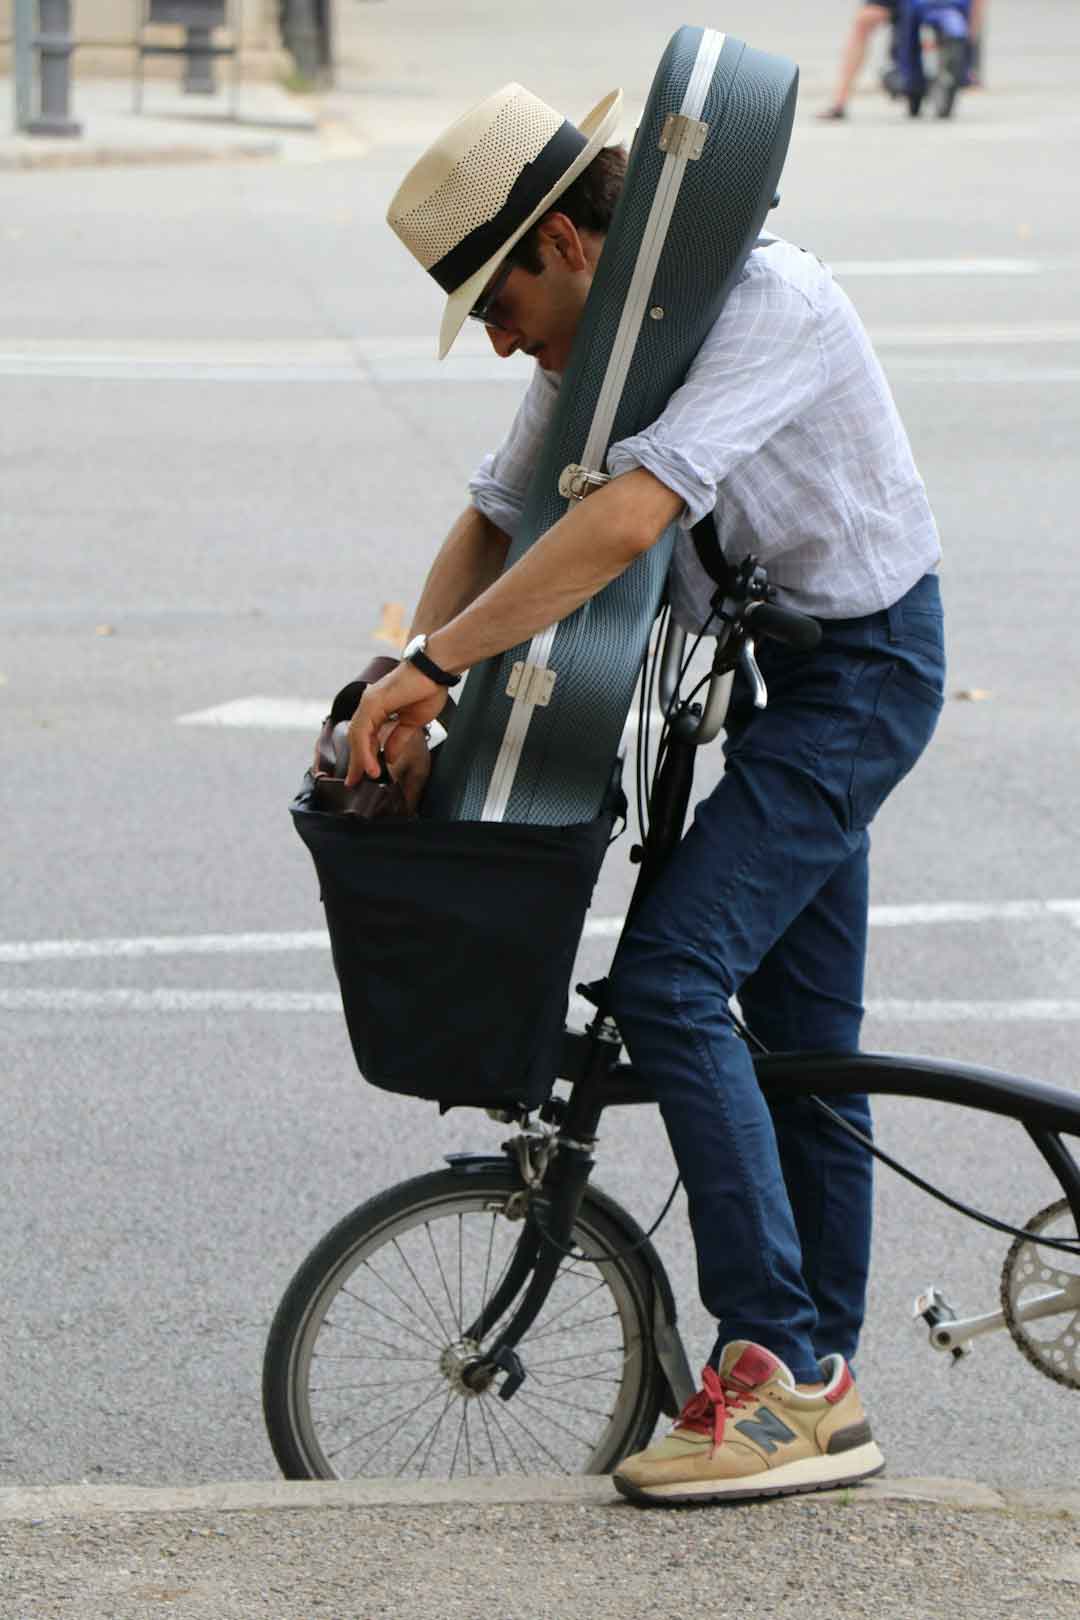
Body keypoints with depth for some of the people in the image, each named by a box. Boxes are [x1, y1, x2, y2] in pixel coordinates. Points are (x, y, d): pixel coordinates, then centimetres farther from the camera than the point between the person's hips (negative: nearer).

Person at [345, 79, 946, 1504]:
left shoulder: (768, 304, -26)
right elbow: (494, 520, 9)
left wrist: (431, 665, -36)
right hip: (790, 676, 9)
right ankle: (824, 1392, 20)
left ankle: (778, 1368, -17)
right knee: (801, 1030, 12)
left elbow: (627, 518, -36)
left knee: (671, 982, -19)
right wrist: (418, 685, -9)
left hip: (859, 671, -9)